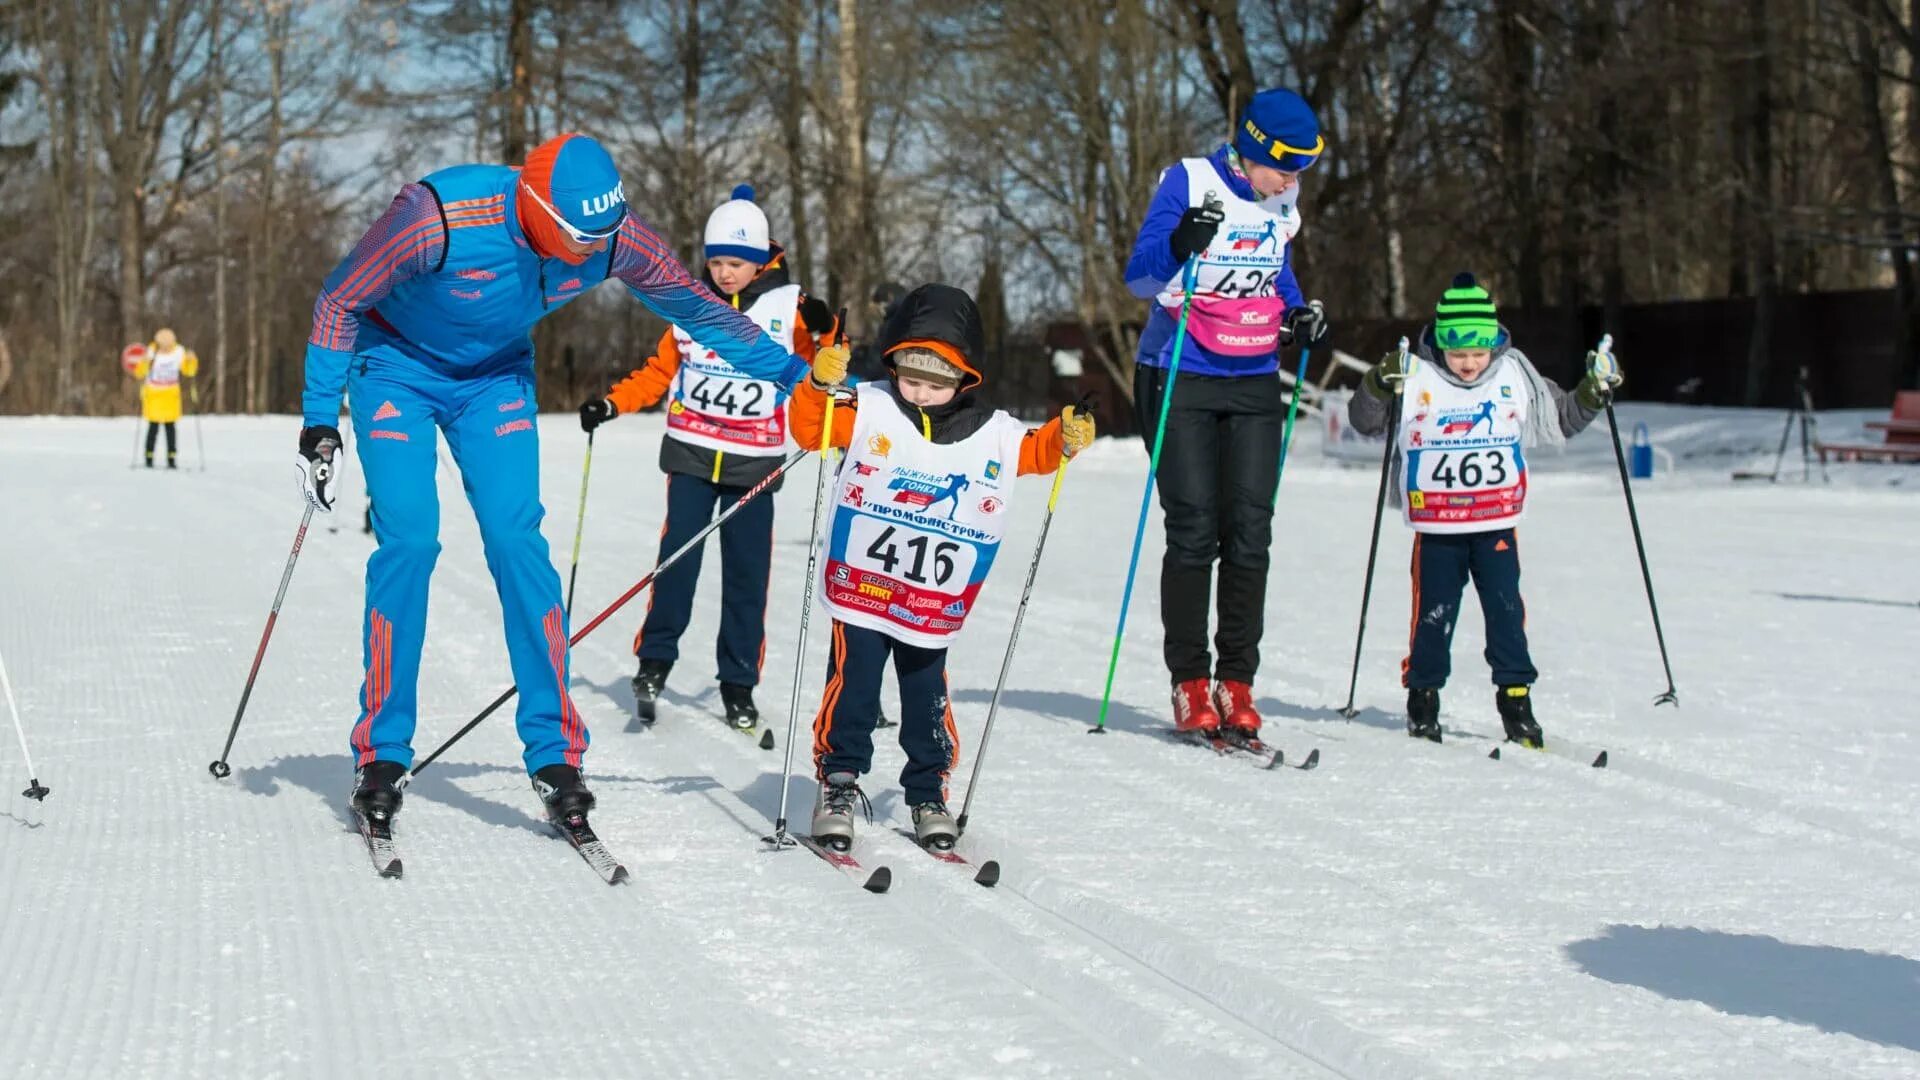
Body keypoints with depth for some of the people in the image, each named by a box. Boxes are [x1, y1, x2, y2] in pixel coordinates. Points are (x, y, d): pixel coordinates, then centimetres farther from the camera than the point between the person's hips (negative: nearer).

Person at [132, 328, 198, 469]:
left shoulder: (179, 352, -6)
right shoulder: (151, 352, -14)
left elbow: (188, 371, 2)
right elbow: (139, 373, -16)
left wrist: (192, 360, -16)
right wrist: (143, 363, -36)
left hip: (171, 395, 3)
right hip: (153, 394, -3)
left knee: (171, 426, 1)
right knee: (154, 426, -5)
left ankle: (172, 459, 5)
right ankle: (149, 459, 2)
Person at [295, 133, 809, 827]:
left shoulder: (613, 238, -24)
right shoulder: (439, 217, -36)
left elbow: (694, 306, -4)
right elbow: (338, 302, -20)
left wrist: (789, 369, 2)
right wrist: (319, 422, -21)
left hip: (495, 375, 3)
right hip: (396, 365, -3)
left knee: (518, 542, -10)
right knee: (409, 542, -14)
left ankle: (554, 753, -3)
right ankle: (382, 755, -2)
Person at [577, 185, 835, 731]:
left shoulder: (788, 306, 0)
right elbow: (661, 370, 14)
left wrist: (824, 333, -21)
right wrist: (610, 404, 4)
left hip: (754, 463, -1)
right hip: (693, 454, 1)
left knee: (747, 572, 1)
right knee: (678, 556, -9)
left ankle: (738, 683, 9)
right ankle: (654, 660, 4)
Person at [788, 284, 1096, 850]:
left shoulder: (991, 433, 2)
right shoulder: (868, 409, -5)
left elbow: (1034, 451, 15)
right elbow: (809, 428, -10)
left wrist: (1066, 438, -4)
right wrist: (821, 384, -27)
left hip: (934, 605, 2)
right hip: (860, 588, -2)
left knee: (928, 698, 10)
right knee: (853, 689, -3)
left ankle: (929, 793, 24)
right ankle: (838, 785, 10)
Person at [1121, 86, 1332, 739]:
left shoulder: (1283, 203, 8)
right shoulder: (1188, 183, -9)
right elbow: (1139, 279, -13)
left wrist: (1300, 314, 3)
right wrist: (1179, 245, -33)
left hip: (1254, 384, 5)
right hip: (1180, 380, -5)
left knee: (1249, 532, -3)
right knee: (1193, 531, -7)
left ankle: (1235, 684, 1)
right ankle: (1189, 684, 1)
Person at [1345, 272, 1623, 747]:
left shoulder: (1516, 375, 2)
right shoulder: (1415, 378, -7)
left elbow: (1561, 419, 15)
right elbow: (1365, 421, -6)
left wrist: (1592, 393, 0)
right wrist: (1378, 385, -24)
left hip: (1497, 524, 2)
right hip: (1436, 529, -2)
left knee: (1506, 610, -1)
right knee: (1434, 613, 3)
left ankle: (1516, 697, 7)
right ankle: (1423, 696, 18)